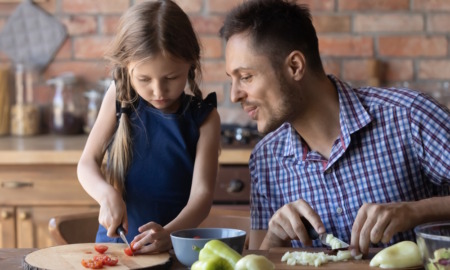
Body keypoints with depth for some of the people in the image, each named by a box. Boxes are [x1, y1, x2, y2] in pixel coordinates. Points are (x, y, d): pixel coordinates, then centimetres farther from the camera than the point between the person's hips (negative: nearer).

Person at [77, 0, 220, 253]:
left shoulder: (204, 118, -3)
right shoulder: (119, 99, 2)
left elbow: (202, 192, -9)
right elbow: (88, 163, 6)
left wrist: (169, 234, -27)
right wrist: (107, 194, -16)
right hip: (115, 240, -1)